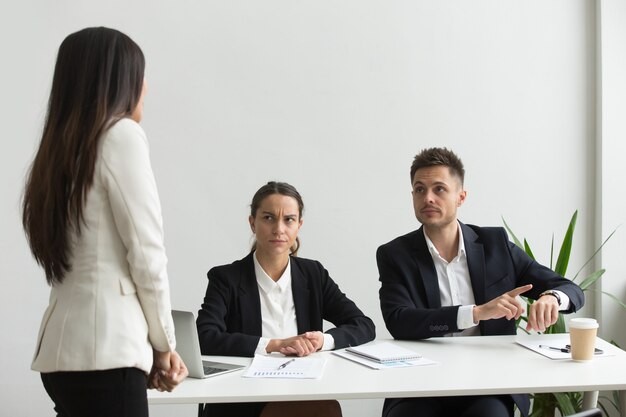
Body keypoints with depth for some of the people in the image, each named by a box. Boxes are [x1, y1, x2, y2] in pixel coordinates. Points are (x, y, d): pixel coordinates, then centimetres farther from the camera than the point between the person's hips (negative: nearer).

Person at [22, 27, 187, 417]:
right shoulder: (121, 133, -6)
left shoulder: (62, 146, 16)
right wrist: (164, 343, 2)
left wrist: (151, 345, 9)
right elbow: (146, 254, -10)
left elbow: (86, 257, 12)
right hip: (102, 351, -8)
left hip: (66, 348, 8)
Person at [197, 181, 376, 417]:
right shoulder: (226, 278, 1)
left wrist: (323, 340, -13)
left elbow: (364, 326, 8)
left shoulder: (314, 274, 11)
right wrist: (274, 345, -21)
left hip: (305, 395, 5)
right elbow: (204, 338, -14)